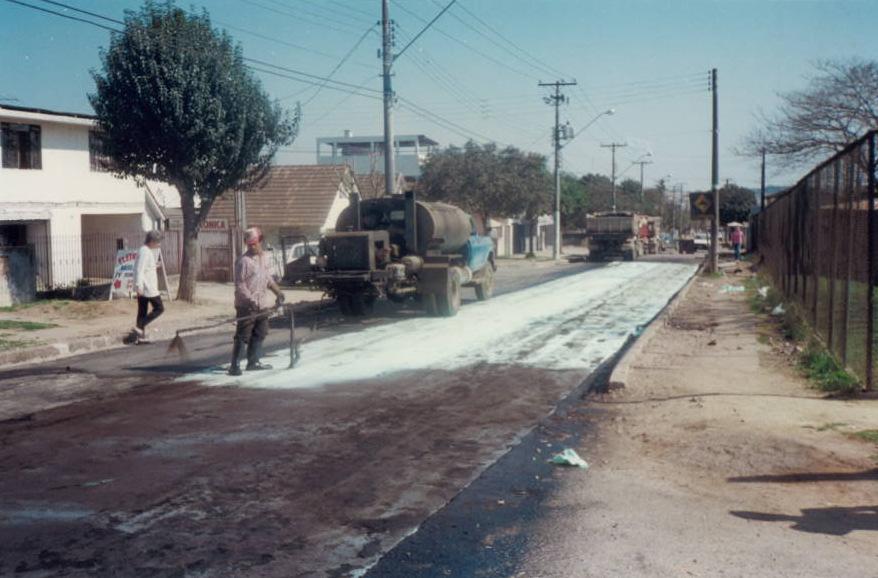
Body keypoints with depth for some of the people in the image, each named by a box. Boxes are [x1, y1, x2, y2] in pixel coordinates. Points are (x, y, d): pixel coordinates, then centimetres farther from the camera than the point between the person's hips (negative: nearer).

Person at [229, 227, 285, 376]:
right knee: (242, 336, -6)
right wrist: (251, 301, -23)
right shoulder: (243, 261, -13)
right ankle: (234, 366, -3)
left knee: (259, 334, 13)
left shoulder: (264, 258, 11)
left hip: (262, 305, 8)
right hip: (246, 306, -8)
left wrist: (278, 292, 18)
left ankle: (253, 362, 24)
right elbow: (240, 285, -16)